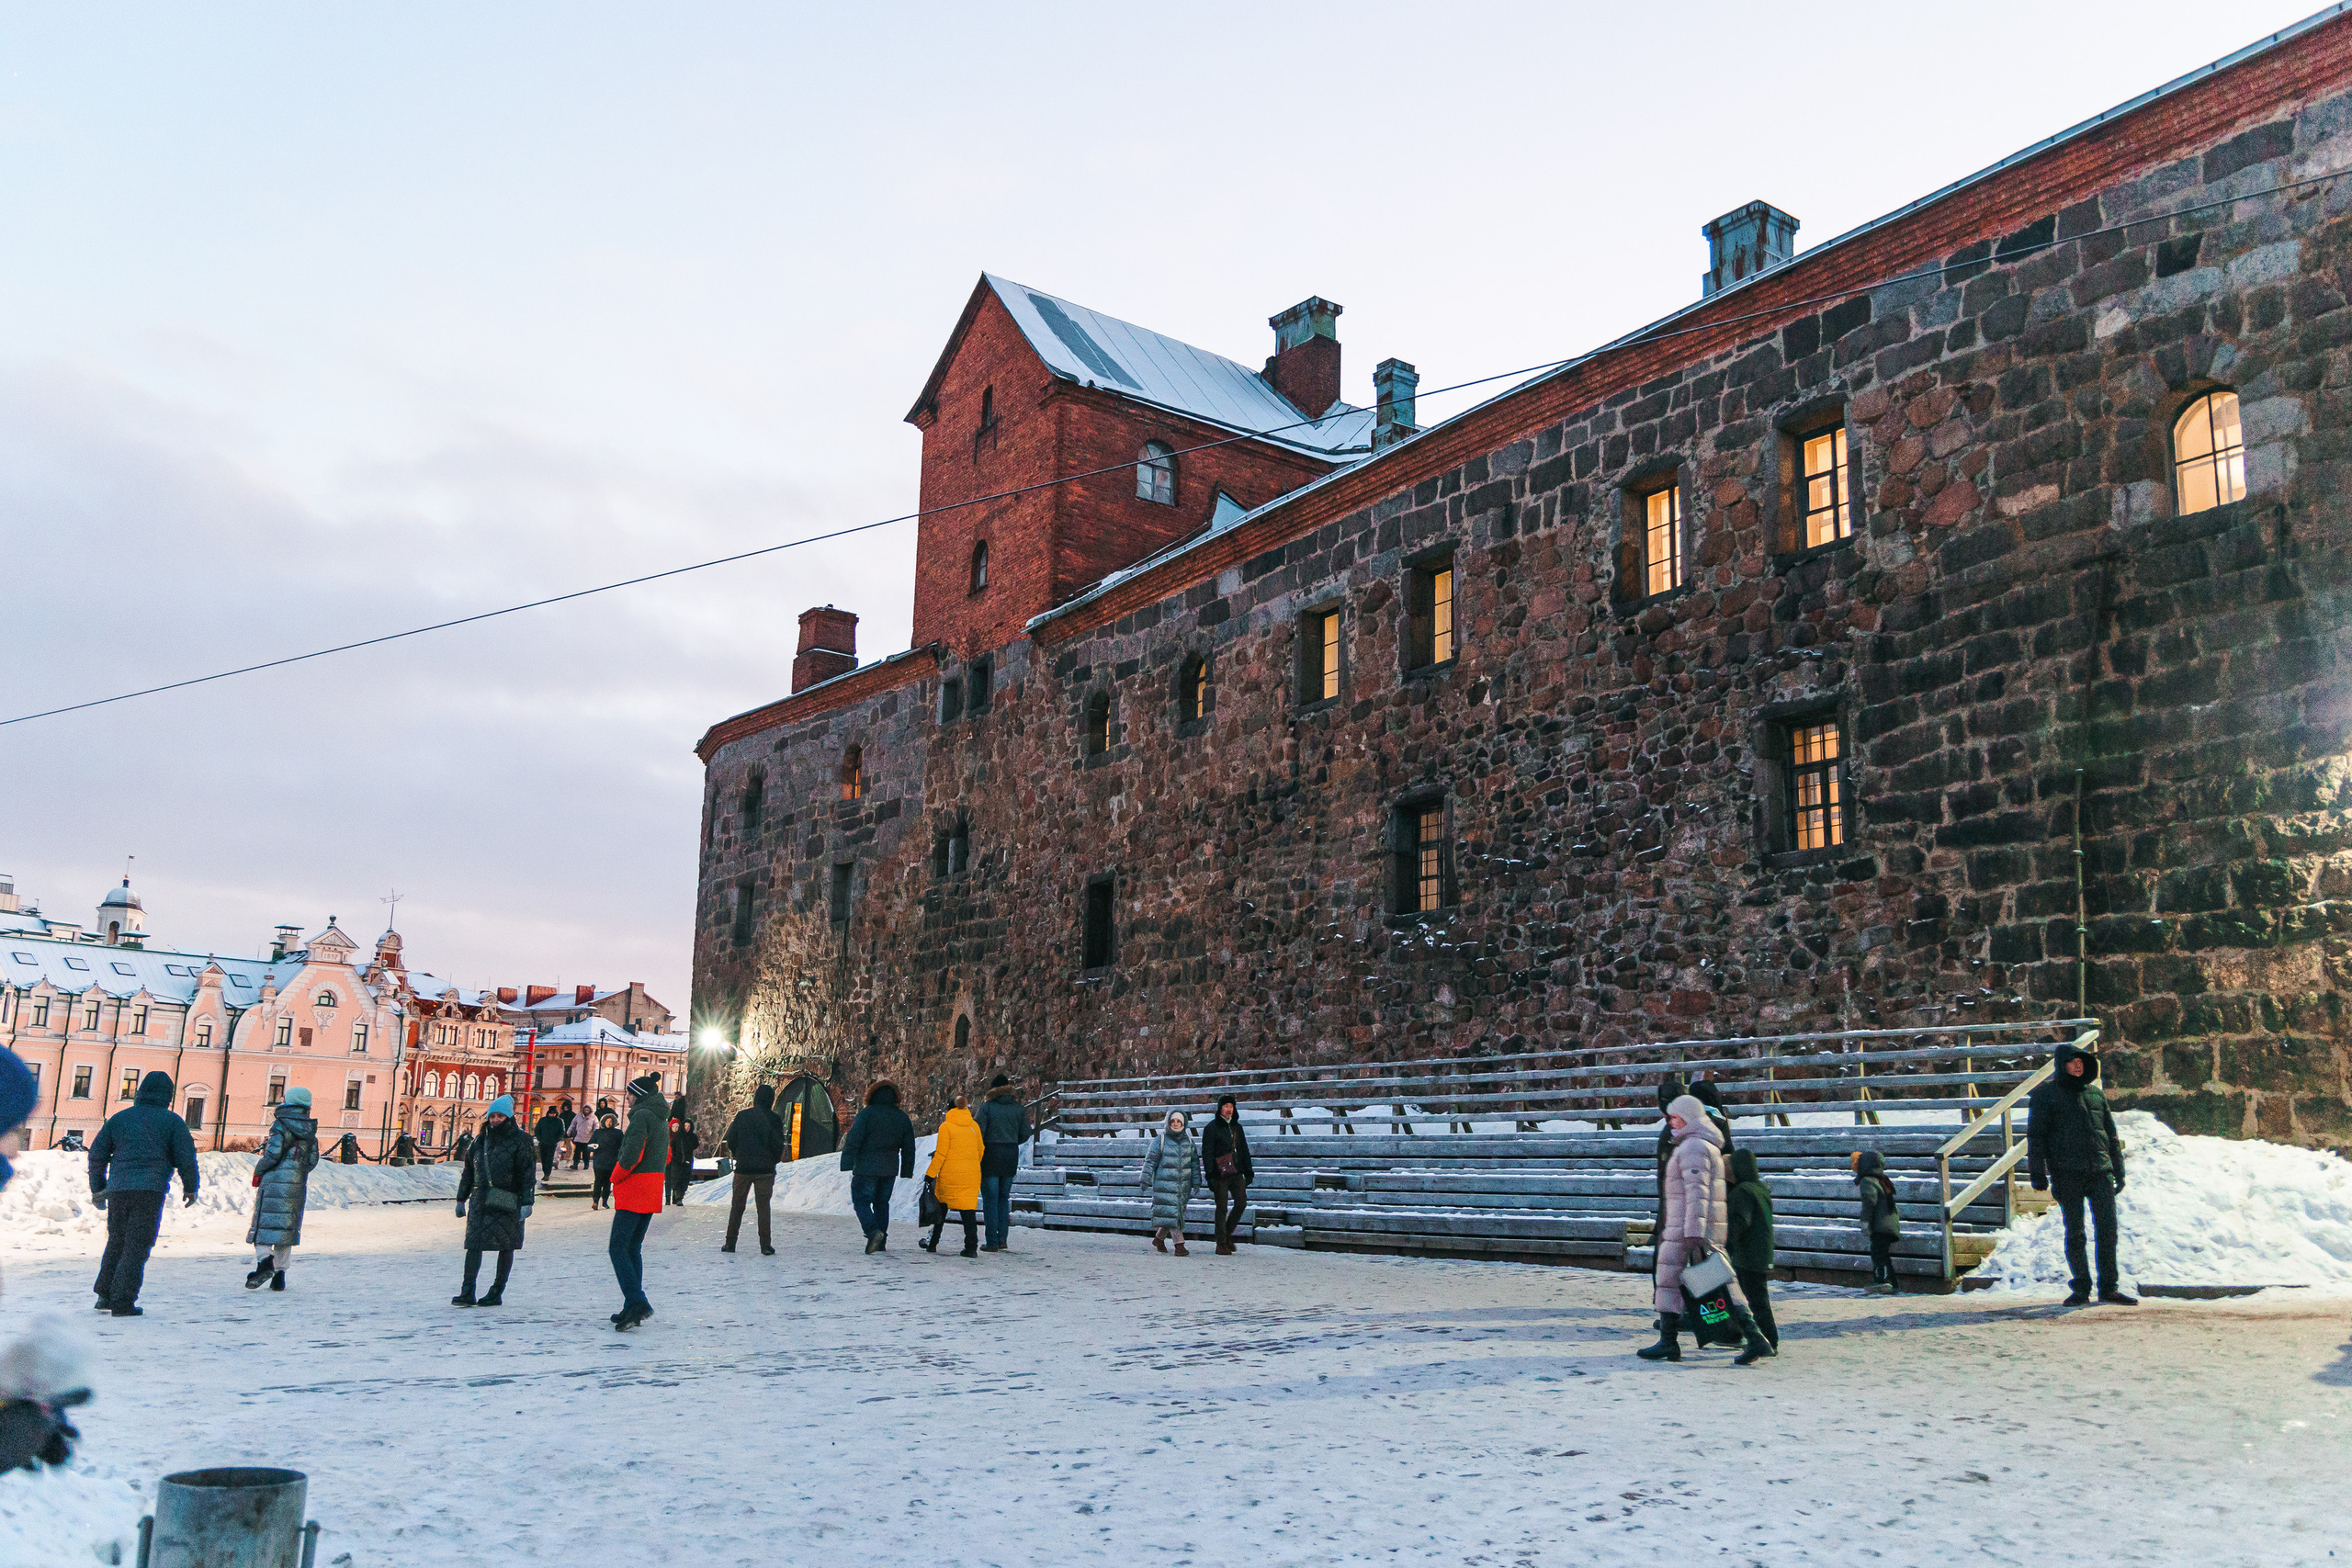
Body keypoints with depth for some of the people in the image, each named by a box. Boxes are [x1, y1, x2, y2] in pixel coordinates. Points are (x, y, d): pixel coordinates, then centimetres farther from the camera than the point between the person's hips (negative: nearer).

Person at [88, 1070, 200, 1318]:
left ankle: (105, 1295, 18)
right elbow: (186, 1158, -2)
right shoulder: (171, 1121, 2)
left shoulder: (119, 1118, 13)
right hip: (150, 1191, -4)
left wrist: (97, 1188, 24)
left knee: (116, 1242, 20)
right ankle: (122, 1303, -4)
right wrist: (190, 1188, 11)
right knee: (137, 1247, -1)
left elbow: (97, 1155, 15)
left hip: (117, 1190, 4)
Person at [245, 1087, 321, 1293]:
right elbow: (313, 1161, 9)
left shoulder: (280, 1126, -7)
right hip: (297, 1185, 5)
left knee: (263, 1223, -1)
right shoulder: (310, 1131, 9)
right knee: (287, 1227, 9)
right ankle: (279, 1276, 8)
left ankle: (265, 1261, -24)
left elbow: (273, 1154, -15)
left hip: (275, 1181, -5)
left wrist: (258, 1171, 0)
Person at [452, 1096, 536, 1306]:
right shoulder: (481, 1140, 13)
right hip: (480, 1202, 4)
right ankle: (467, 1293, -2)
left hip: (506, 1203, -4)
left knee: (506, 1247, 2)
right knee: (473, 1244, -3)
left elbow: (527, 1173, -7)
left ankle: (496, 1293, 10)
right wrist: (461, 1199, 17)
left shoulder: (520, 1140, -3)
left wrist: (527, 1202, -13)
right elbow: (469, 1171, 20)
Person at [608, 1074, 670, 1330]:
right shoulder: (661, 1119, 16)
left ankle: (637, 1302, -18)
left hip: (634, 1191, -9)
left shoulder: (642, 1115, -13)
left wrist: (616, 1177, -6)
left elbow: (632, 1153, -22)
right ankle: (633, 1308, 12)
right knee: (633, 1249, 13)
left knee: (618, 1248, -8)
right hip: (652, 1193, 9)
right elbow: (666, 1157, 22)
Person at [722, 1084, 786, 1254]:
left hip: (743, 1167, 1)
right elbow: (778, 1145, -6)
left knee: (737, 1205, 11)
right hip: (765, 1169, -1)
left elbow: (731, 1140, 3)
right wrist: (774, 1160, 13)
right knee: (763, 1206, 2)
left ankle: (730, 1242, 11)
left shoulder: (741, 1116, 1)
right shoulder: (774, 1119, -5)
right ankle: (765, 1245, -2)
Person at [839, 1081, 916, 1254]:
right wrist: (907, 1172, 19)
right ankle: (881, 1243, 14)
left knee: (861, 1201, 1)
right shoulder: (902, 1118, 7)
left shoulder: (867, 1114, -9)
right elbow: (909, 1148, 12)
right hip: (890, 1170, 5)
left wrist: (847, 1164, -14)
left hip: (866, 1168, -5)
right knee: (882, 1203, 15)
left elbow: (853, 1140, -15)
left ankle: (873, 1231, -22)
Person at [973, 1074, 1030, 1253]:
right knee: (1004, 1198, 15)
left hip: (990, 1155, -4)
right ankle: (1003, 1238, 10)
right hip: (1011, 1157, 4)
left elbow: (978, 1132, -12)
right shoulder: (1018, 1107, 4)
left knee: (990, 1199, 1)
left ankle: (992, 1242, 0)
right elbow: (1025, 1134, 4)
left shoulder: (987, 1106, -7)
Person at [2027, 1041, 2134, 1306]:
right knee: (2075, 1232, 0)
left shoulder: (2096, 1093, 16)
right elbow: (2035, 1136, 1)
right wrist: (2038, 1175, -5)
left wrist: (2119, 1171, 17)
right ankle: (2081, 1288, 9)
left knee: (2108, 1228, -2)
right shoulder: (2046, 1095, 3)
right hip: (2067, 1174, -3)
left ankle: (2109, 1287, 7)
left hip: (2100, 1172, 3)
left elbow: (2111, 1134, 21)